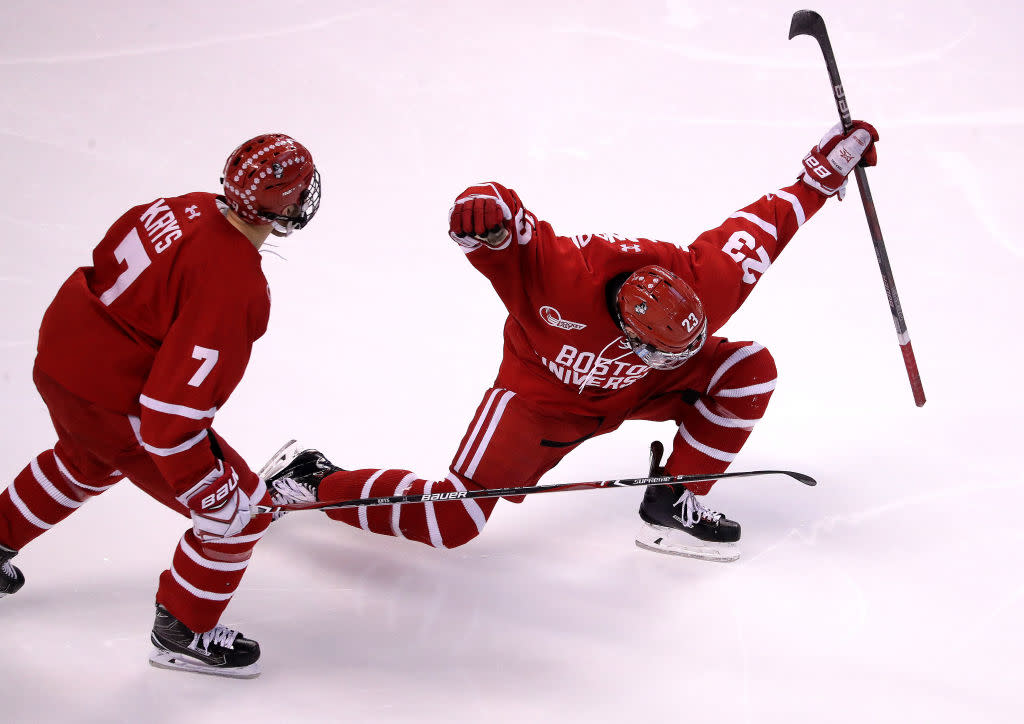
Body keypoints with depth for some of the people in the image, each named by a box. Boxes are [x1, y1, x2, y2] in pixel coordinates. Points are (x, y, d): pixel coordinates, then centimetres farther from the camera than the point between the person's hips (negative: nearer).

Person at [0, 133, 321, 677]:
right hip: (113, 404, -9)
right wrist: (211, 492, -23)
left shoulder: (192, 207, -7)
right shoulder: (233, 286, -31)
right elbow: (172, 410, -31)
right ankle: (183, 632, 21)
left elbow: (110, 257, 12)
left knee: (89, 464, 40)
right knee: (241, 509, 3)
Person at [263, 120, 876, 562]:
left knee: (749, 368, -12)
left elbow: (759, 230, -13)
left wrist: (826, 171, -10)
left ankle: (675, 504, -2)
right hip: (541, 394, -5)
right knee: (452, 521, -17)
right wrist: (485, 209, -60)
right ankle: (311, 479, 2)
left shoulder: (702, 289, -28)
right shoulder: (561, 273, -40)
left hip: (634, 390, 5)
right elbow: (500, 232, -36)